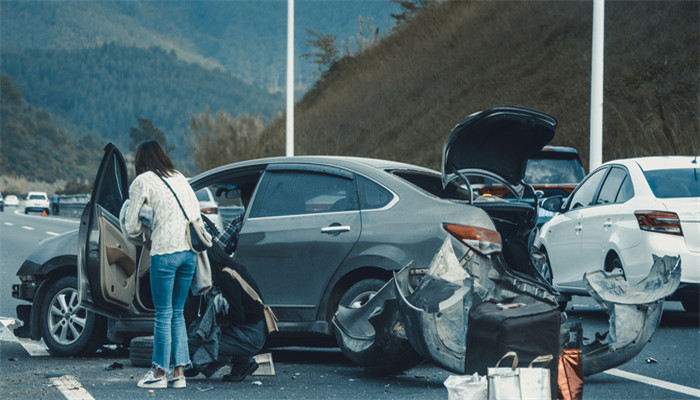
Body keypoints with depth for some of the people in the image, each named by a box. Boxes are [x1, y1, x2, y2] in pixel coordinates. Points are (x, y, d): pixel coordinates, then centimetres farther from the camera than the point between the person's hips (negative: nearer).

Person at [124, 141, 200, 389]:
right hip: (189, 251, 6)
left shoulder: (142, 181, 2)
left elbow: (131, 226, 5)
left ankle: (160, 373, 4)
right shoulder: (180, 178, 19)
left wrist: (143, 235, 25)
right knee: (178, 313, 12)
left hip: (164, 251, -5)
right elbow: (196, 212, 20)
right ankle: (179, 372, 10)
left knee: (163, 314, 0)